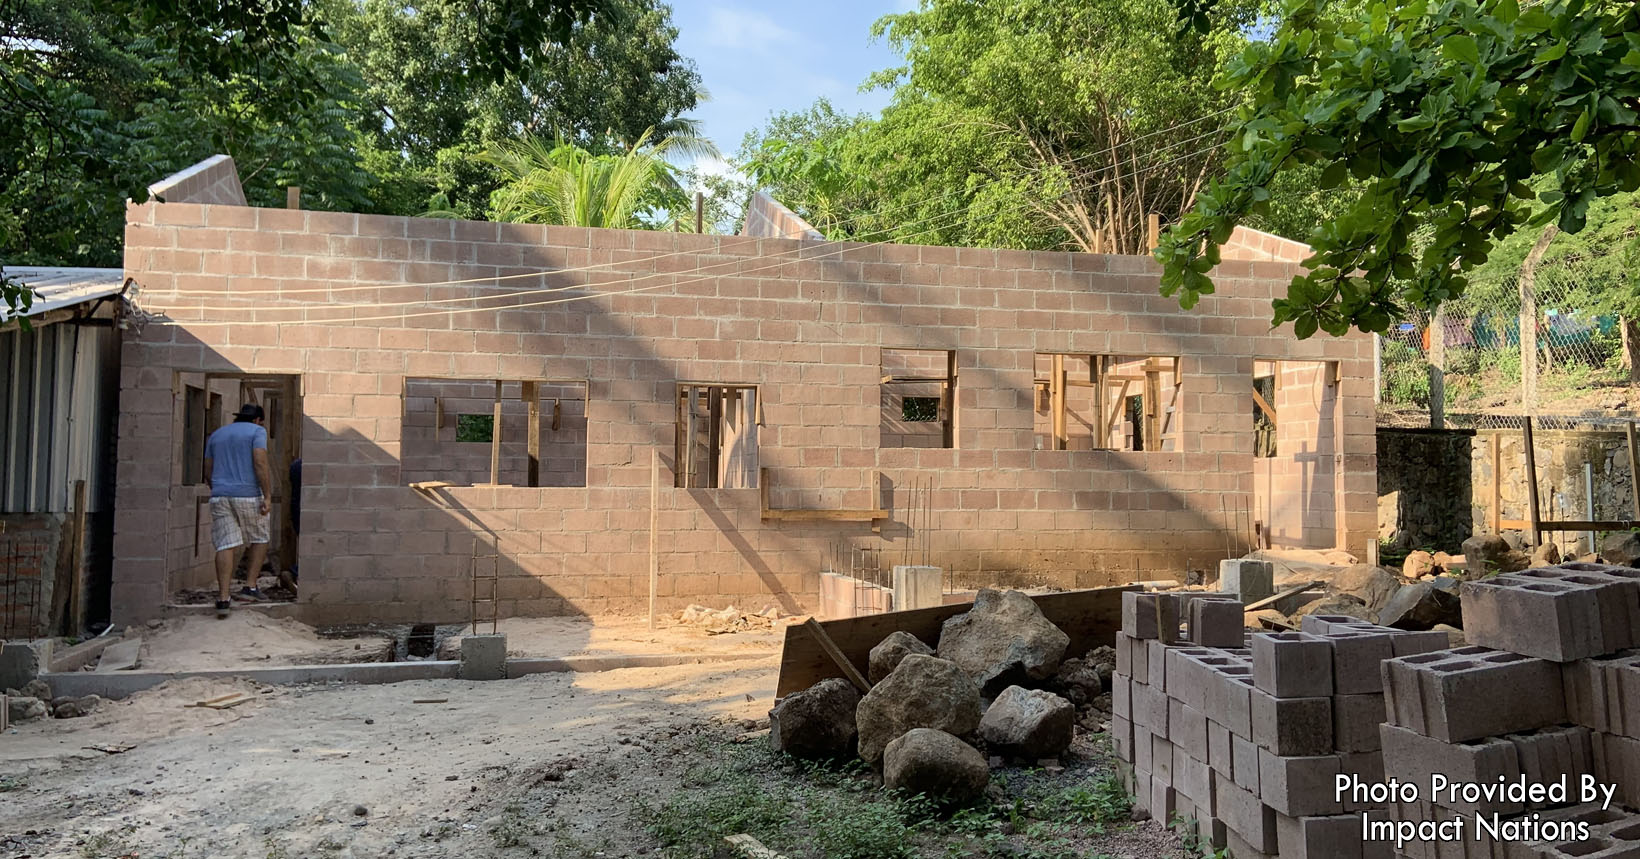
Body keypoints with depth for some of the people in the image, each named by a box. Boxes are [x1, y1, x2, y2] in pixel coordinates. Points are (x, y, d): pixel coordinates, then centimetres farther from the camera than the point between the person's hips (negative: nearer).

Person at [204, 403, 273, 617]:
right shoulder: (257, 431, 2)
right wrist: (267, 497, -12)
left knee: (226, 546, -1)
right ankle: (250, 587, 9)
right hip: (248, 495, -4)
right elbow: (260, 464, -12)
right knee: (259, 539, 15)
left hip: (220, 496, 4)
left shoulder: (216, 435, 19)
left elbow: (208, 473, 17)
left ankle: (223, 598, -10)